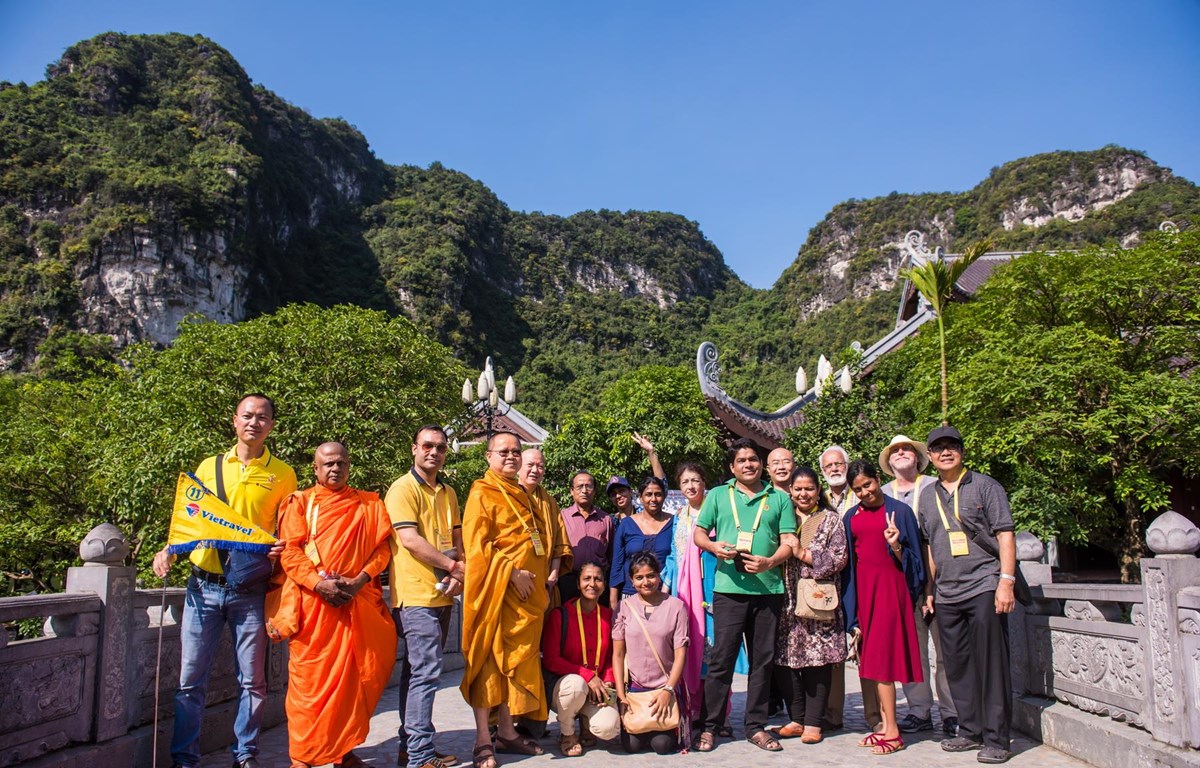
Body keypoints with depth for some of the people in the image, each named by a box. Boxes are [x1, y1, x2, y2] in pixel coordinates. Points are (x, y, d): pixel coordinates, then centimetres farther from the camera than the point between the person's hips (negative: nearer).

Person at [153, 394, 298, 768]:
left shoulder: (283, 475, 4)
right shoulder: (209, 467, 8)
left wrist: (284, 547, -13)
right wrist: (169, 550, -3)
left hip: (251, 592, -1)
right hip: (204, 586, 1)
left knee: (252, 680, 6)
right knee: (191, 678, 5)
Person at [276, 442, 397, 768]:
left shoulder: (369, 504, 13)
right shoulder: (299, 503, 8)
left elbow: (383, 546, 5)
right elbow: (290, 551, -2)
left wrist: (359, 580, -10)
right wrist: (319, 583, -16)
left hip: (359, 601, 2)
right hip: (313, 600, -2)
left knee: (354, 675, 3)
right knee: (309, 677, -1)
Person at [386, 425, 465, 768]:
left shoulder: (448, 493, 16)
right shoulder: (403, 488, -7)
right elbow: (409, 539, -16)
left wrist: (459, 574, -4)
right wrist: (454, 567, -12)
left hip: (443, 595, 8)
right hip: (415, 595, -8)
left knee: (418, 672, 14)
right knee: (425, 672, -9)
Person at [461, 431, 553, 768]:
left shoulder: (521, 494, 19)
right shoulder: (482, 493, -5)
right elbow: (477, 544, -14)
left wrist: (542, 582, 14)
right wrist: (511, 572, -19)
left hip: (527, 592, 8)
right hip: (495, 590, -7)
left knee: (516, 659, 11)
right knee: (488, 660, -3)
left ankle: (507, 731, 21)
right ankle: (483, 740, 3)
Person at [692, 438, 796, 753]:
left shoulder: (779, 499, 10)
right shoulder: (718, 495, 9)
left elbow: (789, 543, 5)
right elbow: (698, 534, 9)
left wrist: (770, 562, -14)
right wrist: (713, 546, -13)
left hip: (769, 589, 2)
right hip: (729, 588, -2)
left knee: (763, 660, 9)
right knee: (722, 658, -1)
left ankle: (756, 726, 20)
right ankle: (710, 726, 8)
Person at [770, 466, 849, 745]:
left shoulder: (831, 519, 5)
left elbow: (839, 558, -5)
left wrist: (803, 554, -10)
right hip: (787, 602, 3)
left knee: (818, 660, 0)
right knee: (785, 661, 1)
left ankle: (813, 722, 10)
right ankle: (796, 719, 15)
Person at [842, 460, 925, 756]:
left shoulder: (899, 510, -2)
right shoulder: (851, 517, 10)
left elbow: (910, 561, 1)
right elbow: (849, 562, 12)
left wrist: (895, 546, -21)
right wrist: (852, 614, 8)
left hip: (889, 587, -5)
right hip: (862, 587, 5)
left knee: (881, 657, -8)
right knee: (871, 659, 5)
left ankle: (892, 732, -1)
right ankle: (884, 724, 13)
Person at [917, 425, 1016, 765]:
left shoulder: (985, 486, 0)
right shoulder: (927, 495, 14)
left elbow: (1005, 535, -5)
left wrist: (1006, 581, -13)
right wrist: (929, 589, 16)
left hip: (984, 587, -5)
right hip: (947, 594, 5)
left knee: (991, 664, -2)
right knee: (957, 666, 10)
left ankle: (996, 738, 5)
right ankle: (971, 730, 22)